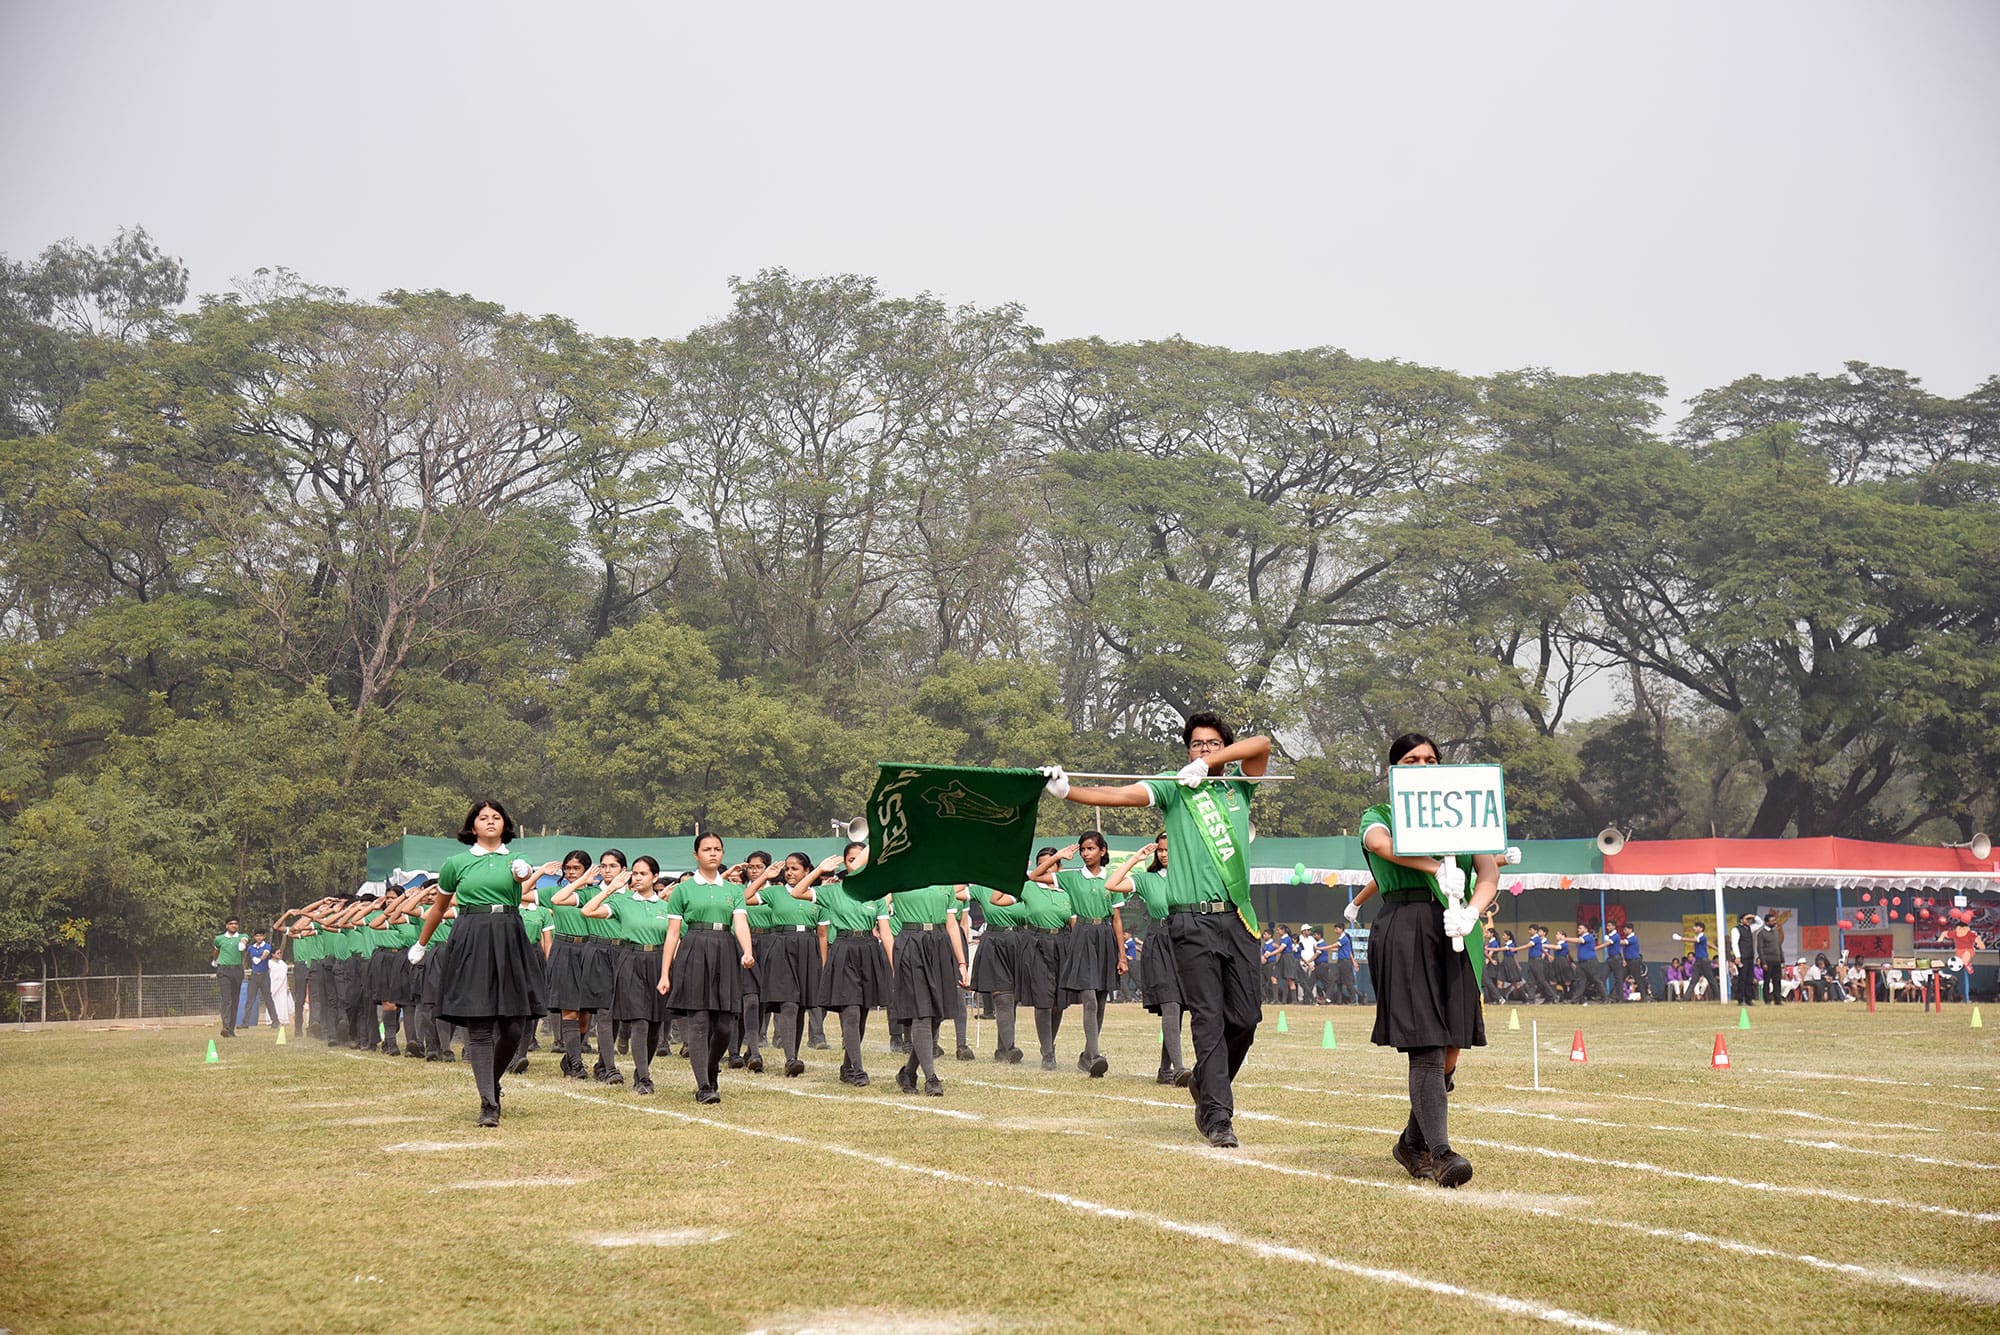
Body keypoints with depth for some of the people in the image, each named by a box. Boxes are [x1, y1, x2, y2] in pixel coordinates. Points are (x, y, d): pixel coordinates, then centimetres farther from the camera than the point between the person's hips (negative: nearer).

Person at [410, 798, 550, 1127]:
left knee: (515, 1024, 0)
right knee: (479, 1025, -7)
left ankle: (492, 1081, 27)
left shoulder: (515, 860, 9)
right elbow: (439, 907, 21)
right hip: (471, 941, -1)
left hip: (509, 941, 1)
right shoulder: (457, 863, 8)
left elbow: (525, 877, -16)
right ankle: (488, 1104, -6)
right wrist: (421, 944, 28)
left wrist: (524, 873, -40)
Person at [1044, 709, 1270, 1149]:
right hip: (1193, 919, -3)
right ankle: (1218, 1117, -5)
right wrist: (1066, 791, -21)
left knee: (1245, 1017, 5)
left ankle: (1206, 1085, 29)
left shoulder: (1238, 786, 14)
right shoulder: (1173, 787, 7)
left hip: (1238, 918, 3)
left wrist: (1209, 763, -11)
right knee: (1208, 1018, -7)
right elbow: (1121, 795, -7)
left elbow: (1261, 744, -1)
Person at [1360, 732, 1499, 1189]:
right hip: (1403, 930, -4)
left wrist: (1471, 911, -12)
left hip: (1453, 933, 4)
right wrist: (1438, 868, -23)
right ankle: (1440, 1152, -16)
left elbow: (1489, 873, 8)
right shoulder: (1379, 816, 13)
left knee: (1449, 1051, 3)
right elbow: (1381, 843, -13)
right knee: (1425, 1050, -13)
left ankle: (1413, 1142, 21)